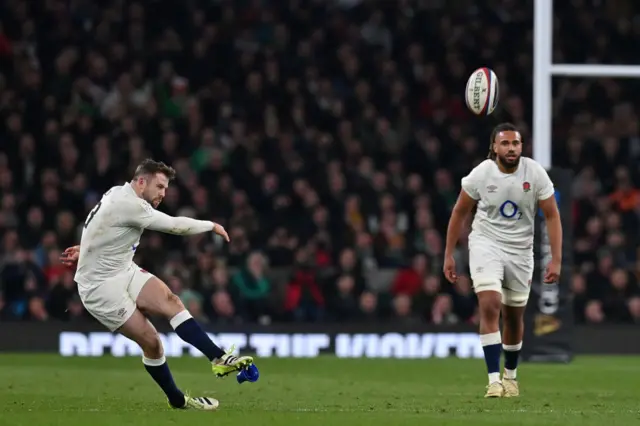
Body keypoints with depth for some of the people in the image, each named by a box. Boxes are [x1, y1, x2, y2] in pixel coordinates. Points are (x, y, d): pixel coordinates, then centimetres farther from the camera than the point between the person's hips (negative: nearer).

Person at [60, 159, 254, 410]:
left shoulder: (119, 195, 7)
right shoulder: (128, 205, -24)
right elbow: (174, 225, -22)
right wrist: (211, 226, -11)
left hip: (124, 271, 8)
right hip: (101, 287, -8)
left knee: (169, 301, -16)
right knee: (150, 340, -13)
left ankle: (219, 358, -29)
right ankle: (177, 400, 2)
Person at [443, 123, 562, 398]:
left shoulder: (535, 174, -11)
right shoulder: (481, 174, -11)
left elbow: (552, 216, -5)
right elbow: (460, 213, 2)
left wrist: (556, 259, -12)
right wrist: (448, 255, 2)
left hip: (520, 251, 2)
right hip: (486, 244, -2)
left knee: (514, 316, 11)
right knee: (490, 306, -20)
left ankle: (510, 374, 34)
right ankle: (494, 380, -21)